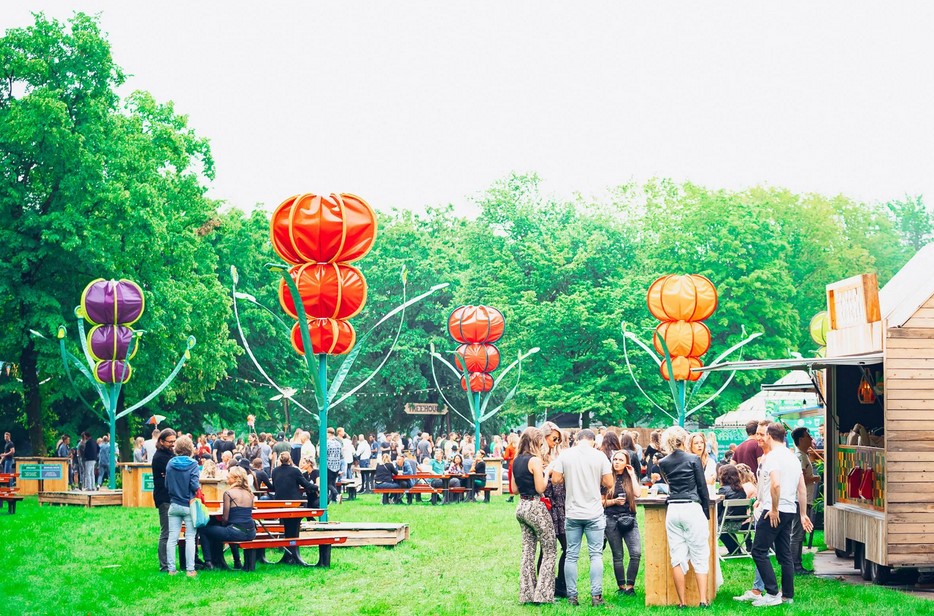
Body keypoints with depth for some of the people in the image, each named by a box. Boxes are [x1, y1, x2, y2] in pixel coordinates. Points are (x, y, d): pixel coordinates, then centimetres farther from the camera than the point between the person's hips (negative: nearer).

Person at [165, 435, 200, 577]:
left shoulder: (170, 464, 0)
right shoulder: (192, 464, -10)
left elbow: (166, 485, 5)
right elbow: (195, 485, -15)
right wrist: (199, 486, 6)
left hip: (174, 505, 3)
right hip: (189, 505, -3)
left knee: (172, 538, 6)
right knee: (190, 538, 2)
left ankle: (171, 569, 7)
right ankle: (190, 569, 0)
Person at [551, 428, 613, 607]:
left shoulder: (565, 455, -2)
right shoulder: (599, 456, -5)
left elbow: (555, 479, -4)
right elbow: (609, 483, -6)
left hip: (572, 513, 1)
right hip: (594, 513, -1)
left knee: (571, 555, 7)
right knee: (596, 555, 4)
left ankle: (572, 596, 8)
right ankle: (596, 596, -1)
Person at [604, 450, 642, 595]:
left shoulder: (630, 477, 11)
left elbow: (637, 493, -6)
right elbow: (602, 501, 5)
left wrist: (632, 475, -2)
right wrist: (614, 501, -11)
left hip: (629, 518, 2)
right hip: (612, 519, -2)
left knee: (636, 553, -12)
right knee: (617, 556, 2)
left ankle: (630, 586, -4)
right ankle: (621, 587, 11)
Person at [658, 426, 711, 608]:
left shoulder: (663, 463, 7)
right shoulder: (693, 459, -4)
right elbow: (702, 488, -2)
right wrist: (707, 512, 6)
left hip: (673, 510, 3)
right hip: (692, 509, -3)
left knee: (677, 557, 5)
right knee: (700, 557, 2)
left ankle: (681, 601, 3)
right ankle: (703, 600, -5)